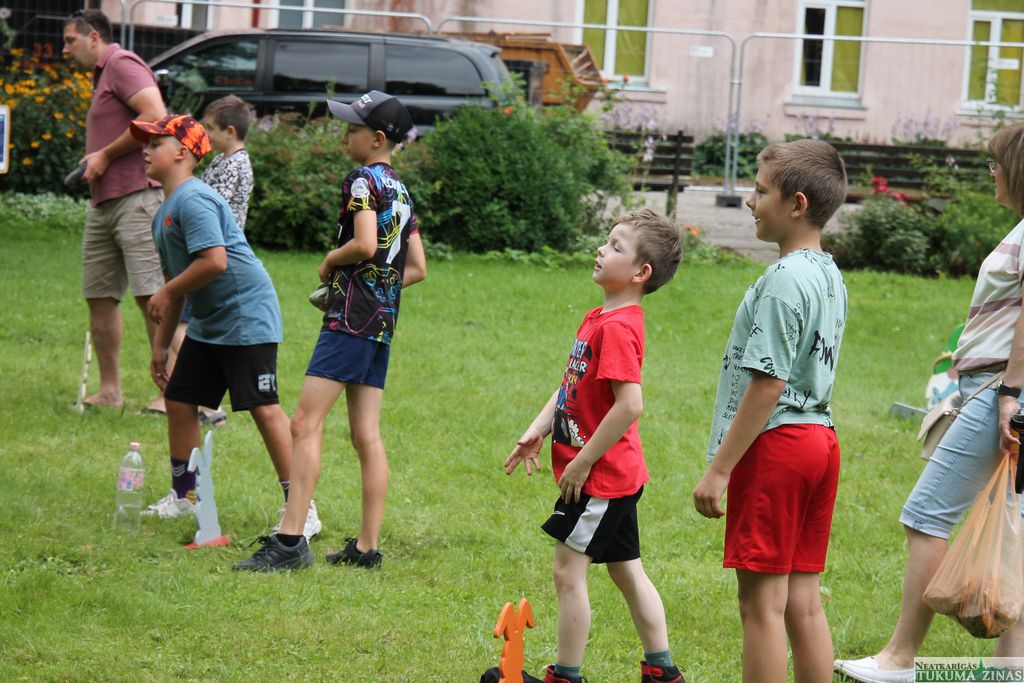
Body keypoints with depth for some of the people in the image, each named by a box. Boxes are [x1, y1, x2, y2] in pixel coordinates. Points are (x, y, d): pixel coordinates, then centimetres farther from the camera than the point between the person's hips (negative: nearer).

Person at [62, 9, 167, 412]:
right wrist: (94, 161, 10)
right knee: (99, 296, 9)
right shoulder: (101, 76, 24)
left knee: (151, 295, -12)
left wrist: (105, 155, -14)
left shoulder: (121, 64, -6)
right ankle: (109, 390, 14)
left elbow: (155, 116, -20)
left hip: (136, 197, -11)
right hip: (102, 204, 11)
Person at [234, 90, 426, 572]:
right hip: (383, 321, 9)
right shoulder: (401, 191, 18)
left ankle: (290, 541, -20)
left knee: (306, 423, -13)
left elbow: (365, 244, -22)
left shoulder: (364, 181, -8)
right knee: (366, 436, 9)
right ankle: (368, 546, 9)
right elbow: (416, 269, 20)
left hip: (351, 316, -9)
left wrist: (330, 262, -5)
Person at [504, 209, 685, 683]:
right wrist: (538, 431, 5)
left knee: (568, 570, -2)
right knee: (626, 571, 15)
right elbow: (574, 385, 18)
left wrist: (582, 462, -21)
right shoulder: (599, 317, 10)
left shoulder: (618, 327, -22)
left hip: (598, 476, -10)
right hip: (618, 475, 10)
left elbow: (629, 404, -28)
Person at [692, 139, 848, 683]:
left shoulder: (785, 279, -16)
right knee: (803, 603, 11)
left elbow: (768, 383, -19)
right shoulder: (829, 276, 13)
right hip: (819, 438, 9)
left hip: (775, 443, -9)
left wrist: (719, 469, -16)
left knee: (763, 602, -4)